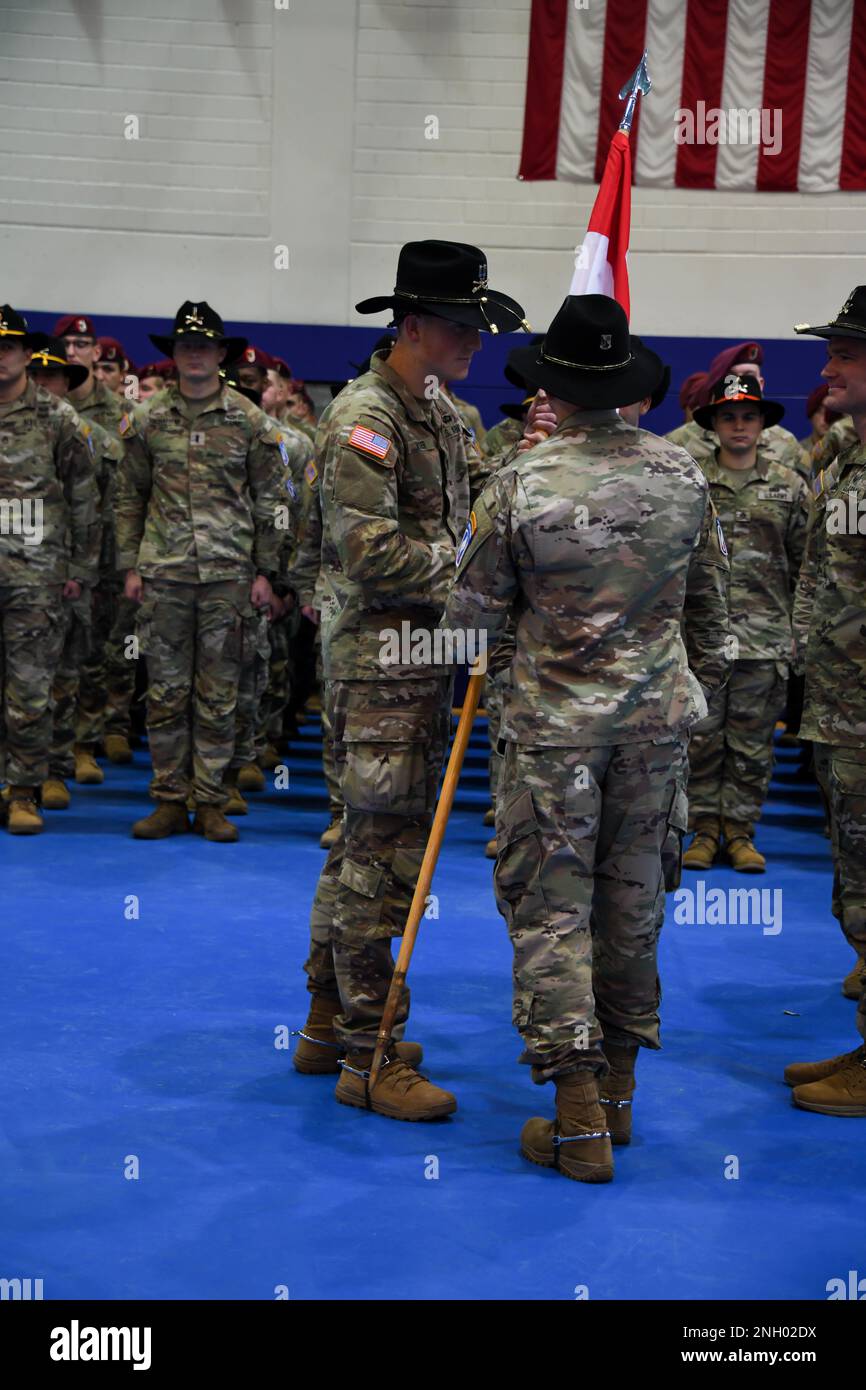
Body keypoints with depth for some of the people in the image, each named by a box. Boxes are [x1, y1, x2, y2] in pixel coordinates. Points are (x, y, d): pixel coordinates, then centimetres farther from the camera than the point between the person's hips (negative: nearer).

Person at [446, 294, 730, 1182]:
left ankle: (580, 1117, 1)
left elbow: (472, 610, -6)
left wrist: (506, 652, 16)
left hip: (556, 719, -4)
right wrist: (702, 675, 25)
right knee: (633, 895, 15)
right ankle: (618, 1086, 25)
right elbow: (708, 596, 10)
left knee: (549, 906, 3)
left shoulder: (521, 484, -13)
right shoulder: (681, 473, 0)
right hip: (658, 716, 5)